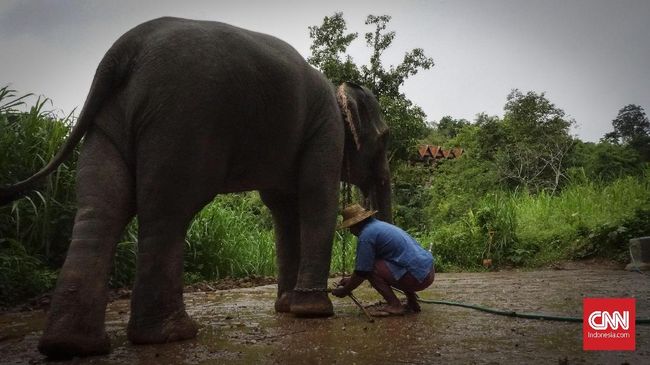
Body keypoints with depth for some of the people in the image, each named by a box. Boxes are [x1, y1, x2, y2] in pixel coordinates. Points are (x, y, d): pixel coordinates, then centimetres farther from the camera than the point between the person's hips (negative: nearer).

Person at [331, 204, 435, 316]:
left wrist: (344, 291, 7)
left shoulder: (366, 235, -9)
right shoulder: (380, 225, 20)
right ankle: (412, 301, 19)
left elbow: (362, 272, -7)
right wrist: (351, 280, 31)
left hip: (417, 276, -10)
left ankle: (394, 306, -4)